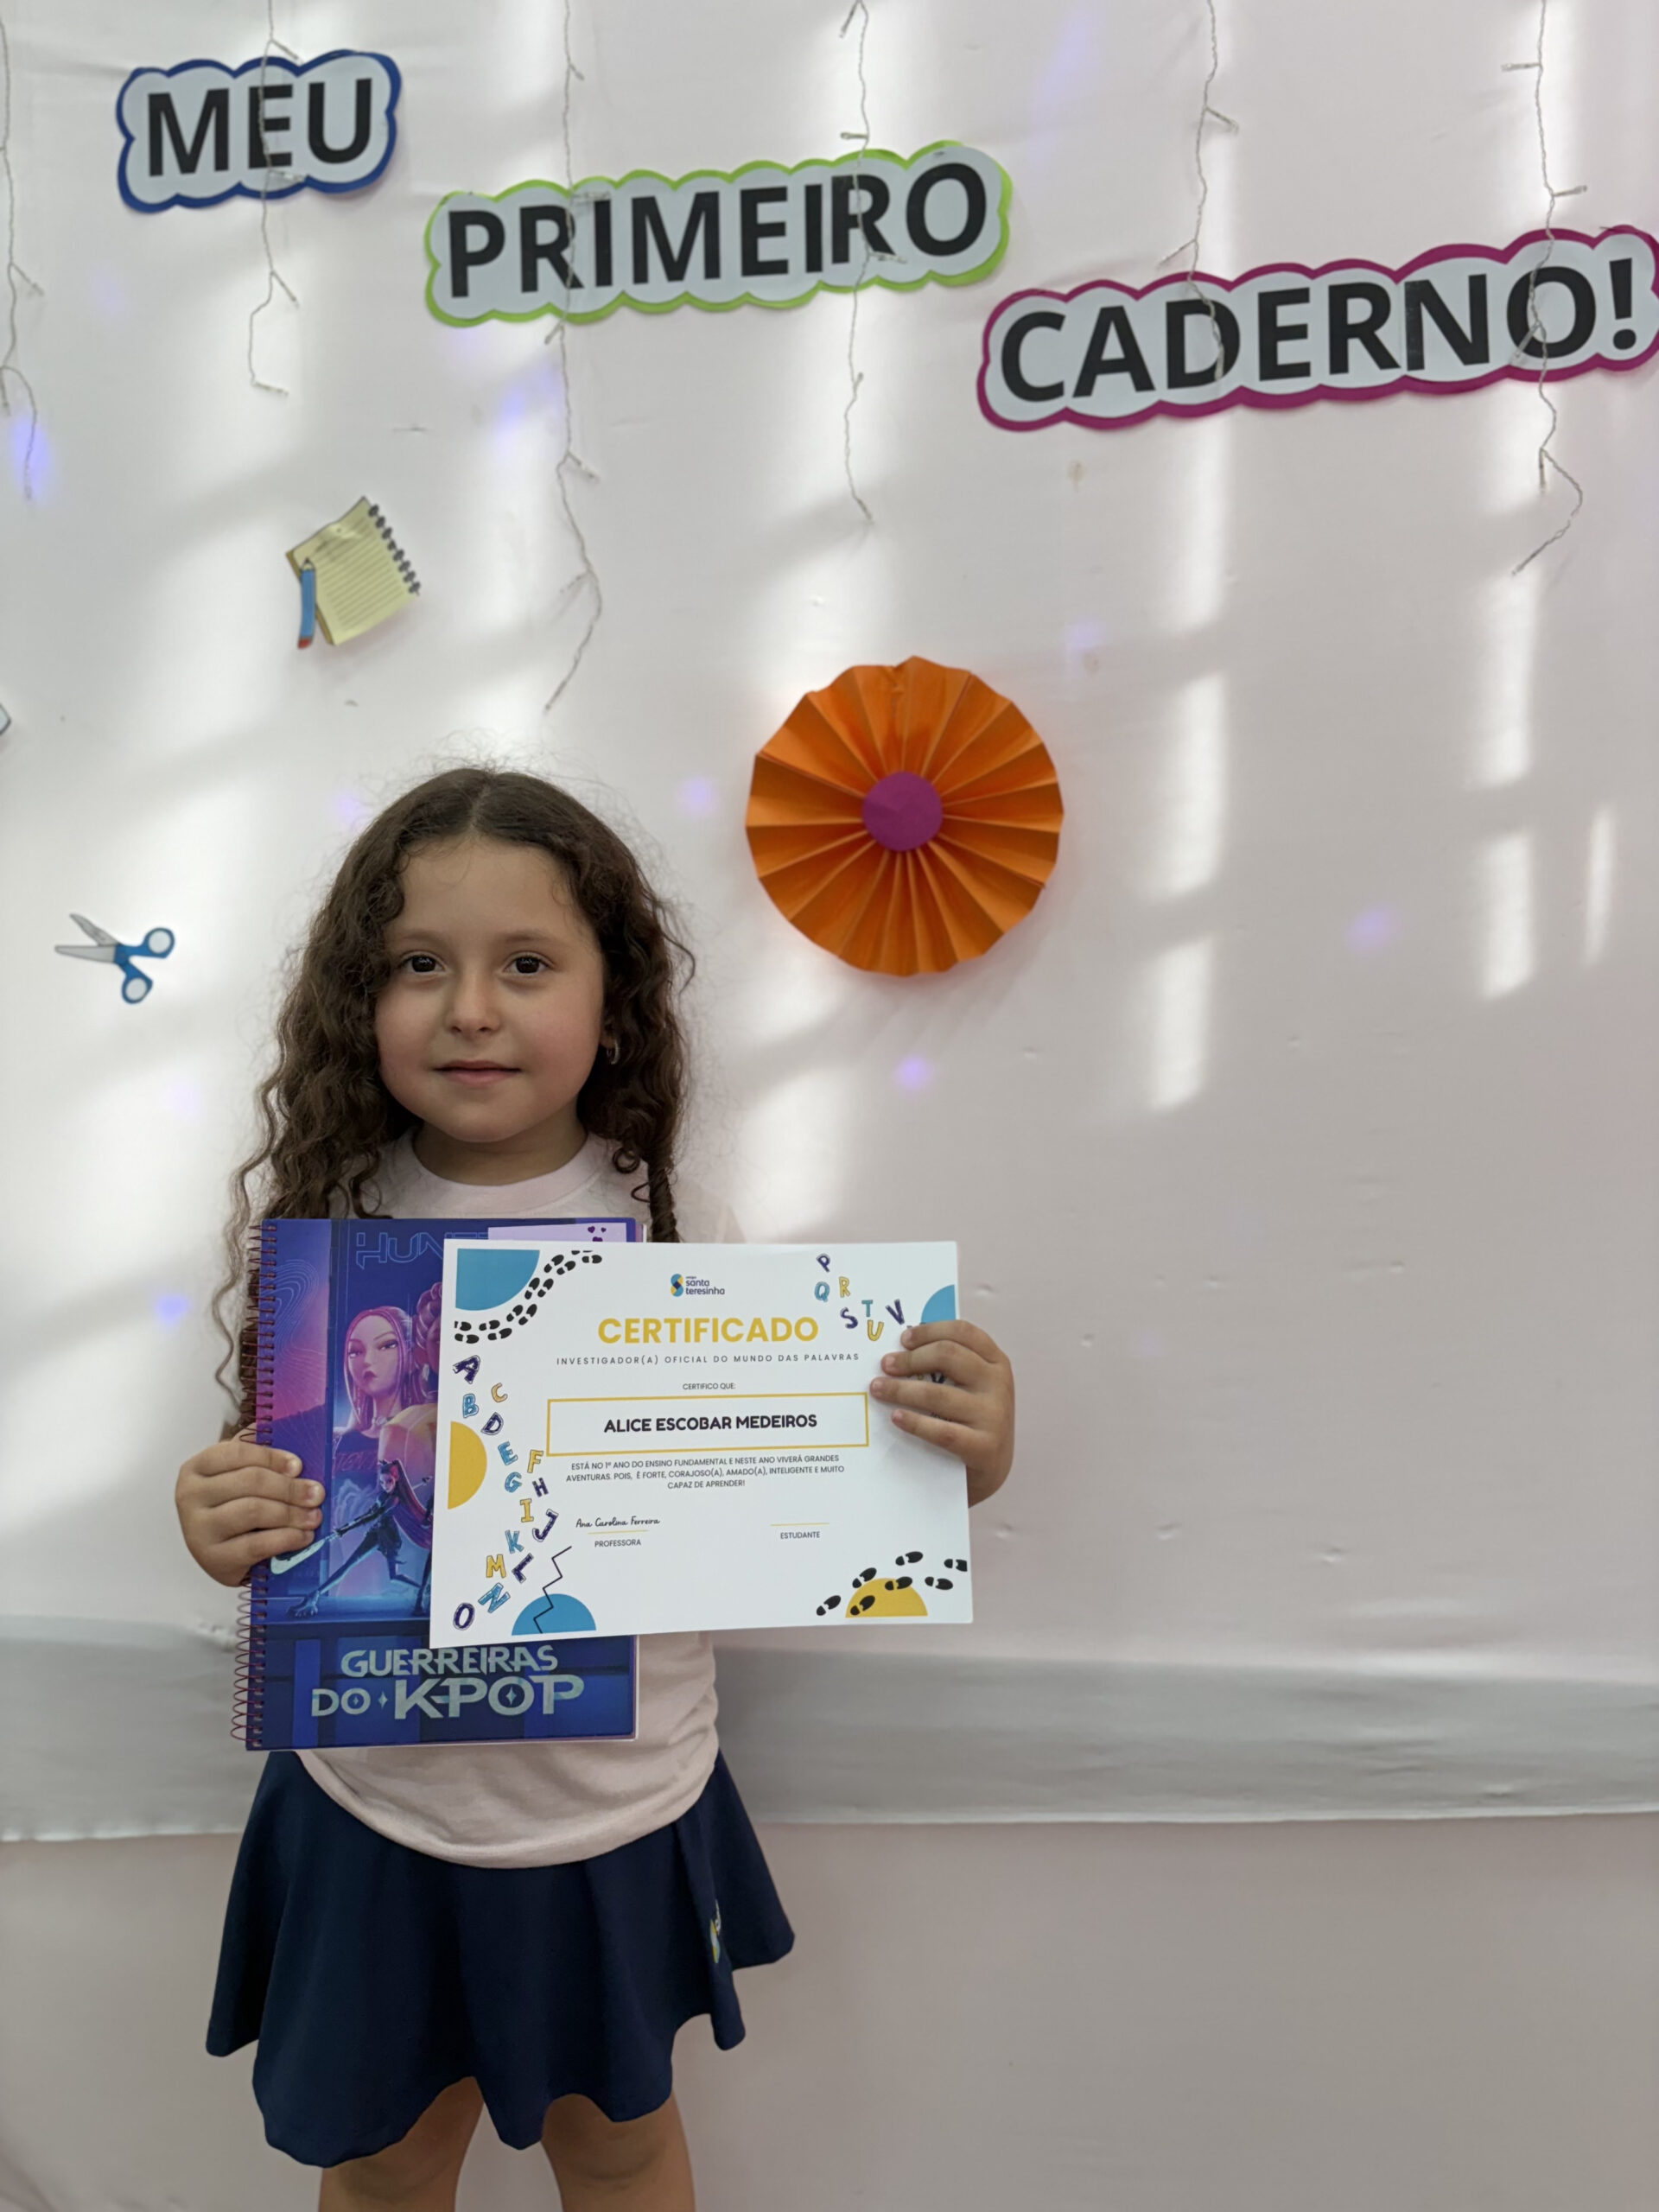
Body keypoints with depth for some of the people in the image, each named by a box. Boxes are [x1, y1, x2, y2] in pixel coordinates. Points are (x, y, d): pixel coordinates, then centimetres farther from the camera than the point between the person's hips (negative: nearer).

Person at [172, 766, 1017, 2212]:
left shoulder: (679, 1238, -17)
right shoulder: (316, 1212, -12)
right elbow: (264, 1485, -1)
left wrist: (962, 1466, -30)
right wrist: (222, 1533, -22)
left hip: (614, 1816, -1)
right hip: (374, 1806, 1)